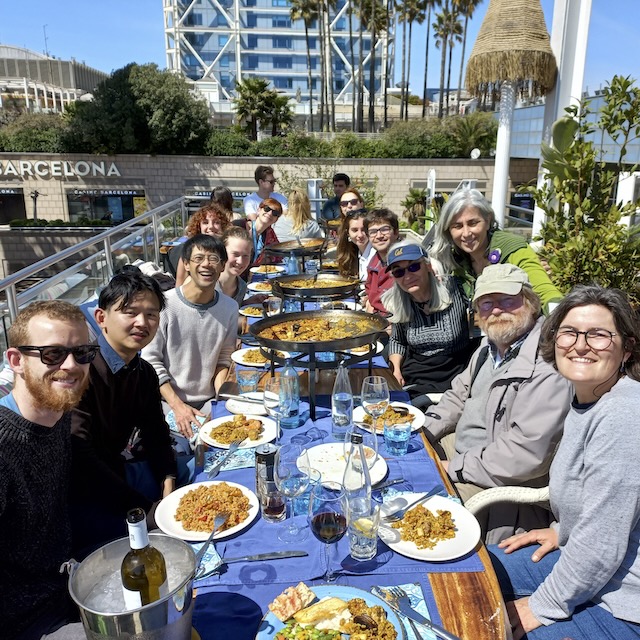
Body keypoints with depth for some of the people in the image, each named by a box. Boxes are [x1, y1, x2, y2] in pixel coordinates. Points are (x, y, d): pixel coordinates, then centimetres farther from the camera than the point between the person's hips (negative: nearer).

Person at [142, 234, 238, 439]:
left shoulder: (230, 308, -3)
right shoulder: (164, 305, -15)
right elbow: (151, 361, -10)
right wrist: (177, 406, -16)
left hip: (207, 403, 3)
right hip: (168, 404, -3)